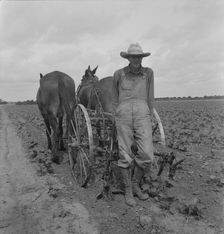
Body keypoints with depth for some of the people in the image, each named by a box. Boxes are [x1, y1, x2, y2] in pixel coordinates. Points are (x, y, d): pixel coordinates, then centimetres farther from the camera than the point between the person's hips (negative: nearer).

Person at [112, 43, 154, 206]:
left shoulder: (148, 73, 9)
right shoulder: (119, 74, 7)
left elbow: (150, 98, 12)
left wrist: (149, 120, 11)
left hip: (142, 116, 1)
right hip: (124, 116, -1)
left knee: (147, 156, -7)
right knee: (126, 156, 2)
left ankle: (135, 184, 20)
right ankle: (128, 191, 21)